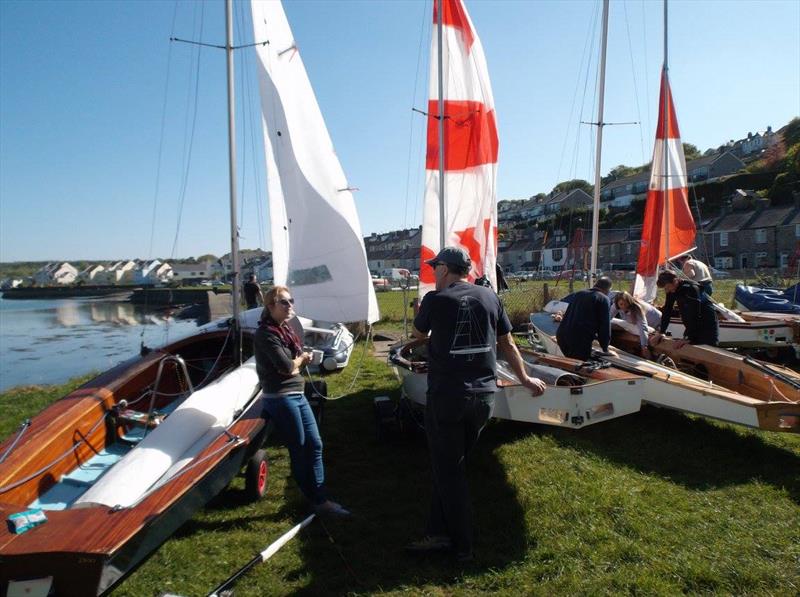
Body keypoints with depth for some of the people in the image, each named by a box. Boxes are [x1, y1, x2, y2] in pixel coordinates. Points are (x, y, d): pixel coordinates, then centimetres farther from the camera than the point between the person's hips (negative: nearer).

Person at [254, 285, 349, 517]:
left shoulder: (285, 329, 11)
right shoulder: (266, 334, -16)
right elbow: (287, 367, -22)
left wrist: (296, 361, -7)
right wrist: (301, 359, -3)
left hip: (297, 395, 9)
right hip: (280, 398, -9)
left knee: (314, 445, 10)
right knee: (299, 452, 3)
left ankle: (321, 499, 19)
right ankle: (317, 502, 16)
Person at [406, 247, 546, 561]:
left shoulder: (435, 299, -8)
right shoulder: (489, 296, 4)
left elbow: (418, 334, 11)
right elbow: (507, 343, 11)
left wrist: (422, 309, 32)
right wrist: (525, 379, 23)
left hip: (446, 396, -5)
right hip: (484, 395, 5)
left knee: (448, 470, 9)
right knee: (453, 465, 18)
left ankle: (462, 545, 19)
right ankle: (440, 532, 21)